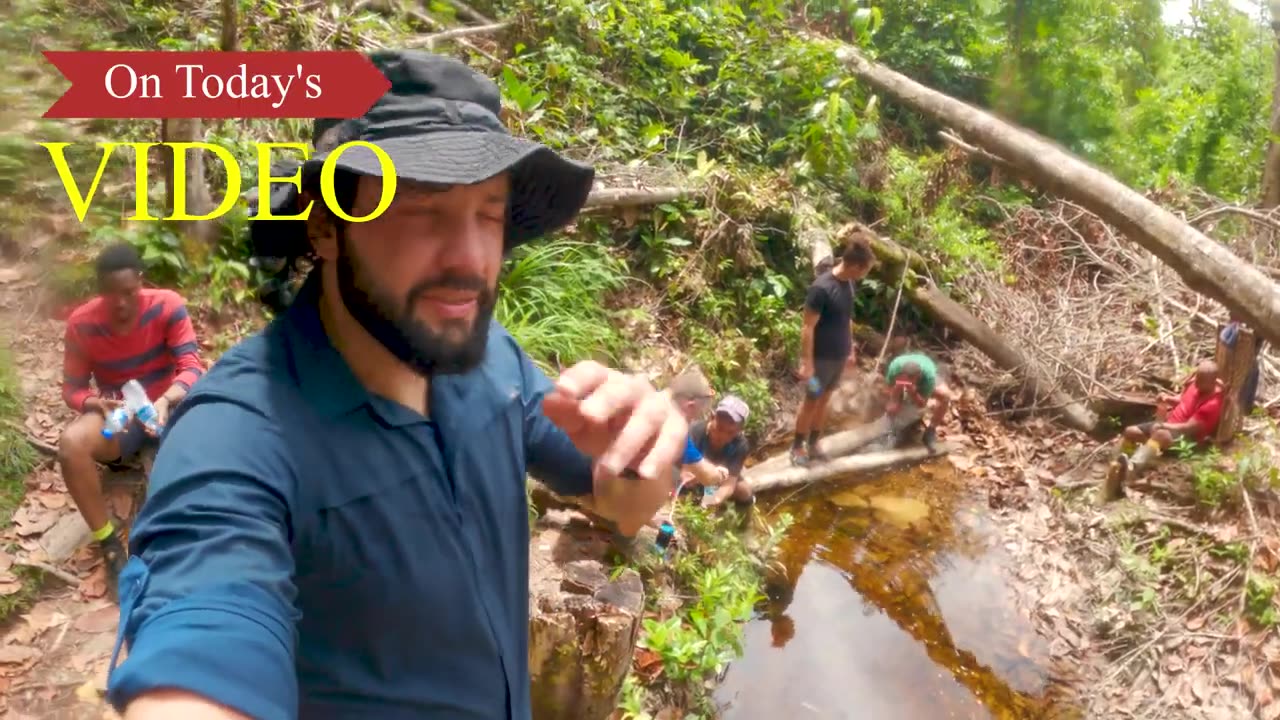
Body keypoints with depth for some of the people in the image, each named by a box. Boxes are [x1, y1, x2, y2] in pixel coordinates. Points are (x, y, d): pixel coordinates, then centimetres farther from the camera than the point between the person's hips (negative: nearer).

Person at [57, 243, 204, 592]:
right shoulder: (81, 323, -12)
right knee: (71, 444, -33)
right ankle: (109, 542, -15)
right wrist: (96, 404, -29)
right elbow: (72, 388, -5)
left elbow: (192, 369, -21)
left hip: (168, 407, 0)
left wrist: (165, 400, -42)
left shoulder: (168, 306, -16)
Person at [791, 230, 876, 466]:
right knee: (811, 401, 7)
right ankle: (797, 447, 23)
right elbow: (808, 327, -22)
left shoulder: (850, 283, 0)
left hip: (839, 356, 7)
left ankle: (813, 445, 32)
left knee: (825, 400, 17)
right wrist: (806, 363, -20)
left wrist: (850, 349, 18)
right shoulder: (821, 288, -25)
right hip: (821, 357, -7)